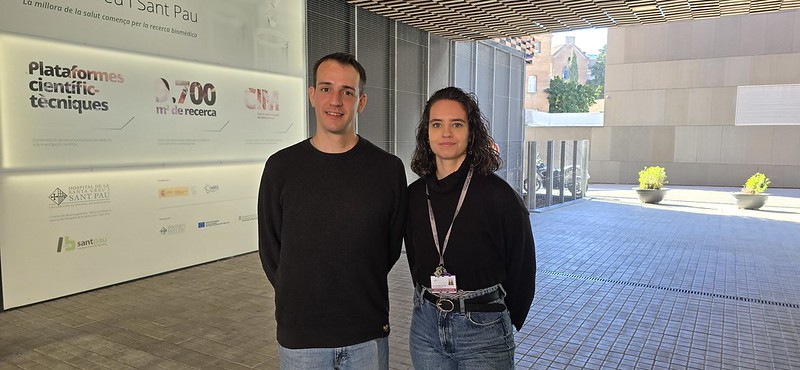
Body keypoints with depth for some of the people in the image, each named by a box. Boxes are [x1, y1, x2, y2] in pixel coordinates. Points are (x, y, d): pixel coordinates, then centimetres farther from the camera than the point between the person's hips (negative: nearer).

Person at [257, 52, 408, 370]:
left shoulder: (389, 168, -5)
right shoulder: (281, 167, -4)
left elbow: (392, 246, 4)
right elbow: (270, 249, 3)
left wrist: (358, 292, 3)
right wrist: (303, 298, 2)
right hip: (299, 334, 0)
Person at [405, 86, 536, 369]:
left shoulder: (498, 195, -13)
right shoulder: (415, 195, 1)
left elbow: (522, 268, -3)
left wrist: (503, 323, 6)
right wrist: (430, 305, 10)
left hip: (483, 328, -4)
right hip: (425, 327, 4)